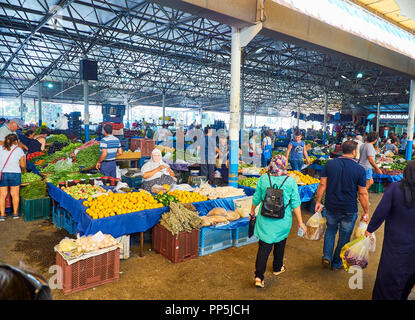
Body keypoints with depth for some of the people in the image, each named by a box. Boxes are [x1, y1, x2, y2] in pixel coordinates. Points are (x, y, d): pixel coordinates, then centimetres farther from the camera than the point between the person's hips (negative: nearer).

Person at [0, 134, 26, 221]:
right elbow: (23, 165, 1)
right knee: (15, 194, 9)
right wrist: (24, 169, 22)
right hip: (15, 173, -2)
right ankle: (15, 213, 18)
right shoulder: (19, 150, 1)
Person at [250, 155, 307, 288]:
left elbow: (256, 199, 0)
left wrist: (252, 212, 16)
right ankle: (277, 268, 42)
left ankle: (259, 276, -1)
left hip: (265, 220, 0)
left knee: (264, 246, 5)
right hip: (283, 222, 0)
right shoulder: (290, 181, -12)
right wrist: (300, 222, 1)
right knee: (280, 244, 22)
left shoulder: (263, 179, -9)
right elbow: (295, 203, -8)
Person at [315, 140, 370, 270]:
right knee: (344, 236, 15)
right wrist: (366, 212, 3)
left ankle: (327, 256, 14)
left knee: (330, 230, 24)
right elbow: (363, 193, -7)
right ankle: (337, 263, 28)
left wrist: (318, 202, 7)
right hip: (349, 210, -2)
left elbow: (322, 185, -4)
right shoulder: (360, 169, -11)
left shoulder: (329, 164, -5)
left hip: (331, 207, 2)